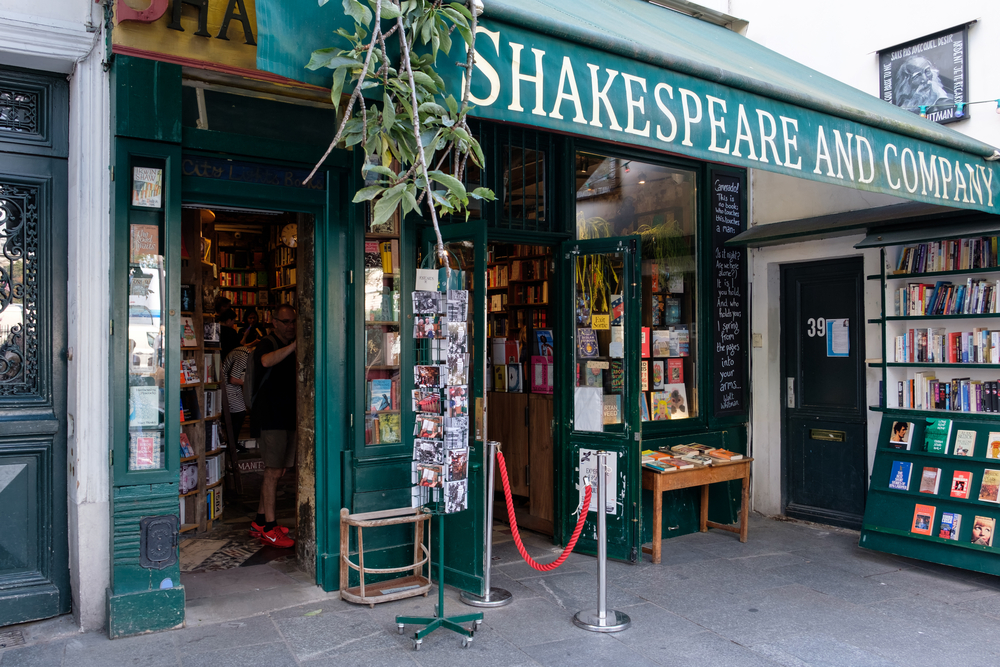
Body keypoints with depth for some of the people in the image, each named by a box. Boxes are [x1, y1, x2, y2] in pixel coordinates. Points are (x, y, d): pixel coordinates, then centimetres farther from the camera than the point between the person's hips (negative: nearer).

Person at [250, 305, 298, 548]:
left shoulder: (292, 348, 18)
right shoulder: (267, 344, -8)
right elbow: (267, 361, -33)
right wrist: (294, 346, -44)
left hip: (288, 416, 8)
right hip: (270, 417, -8)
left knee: (278, 472, 12)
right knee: (273, 472, -8)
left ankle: (260, 520, 23)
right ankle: (269, 529, -2)